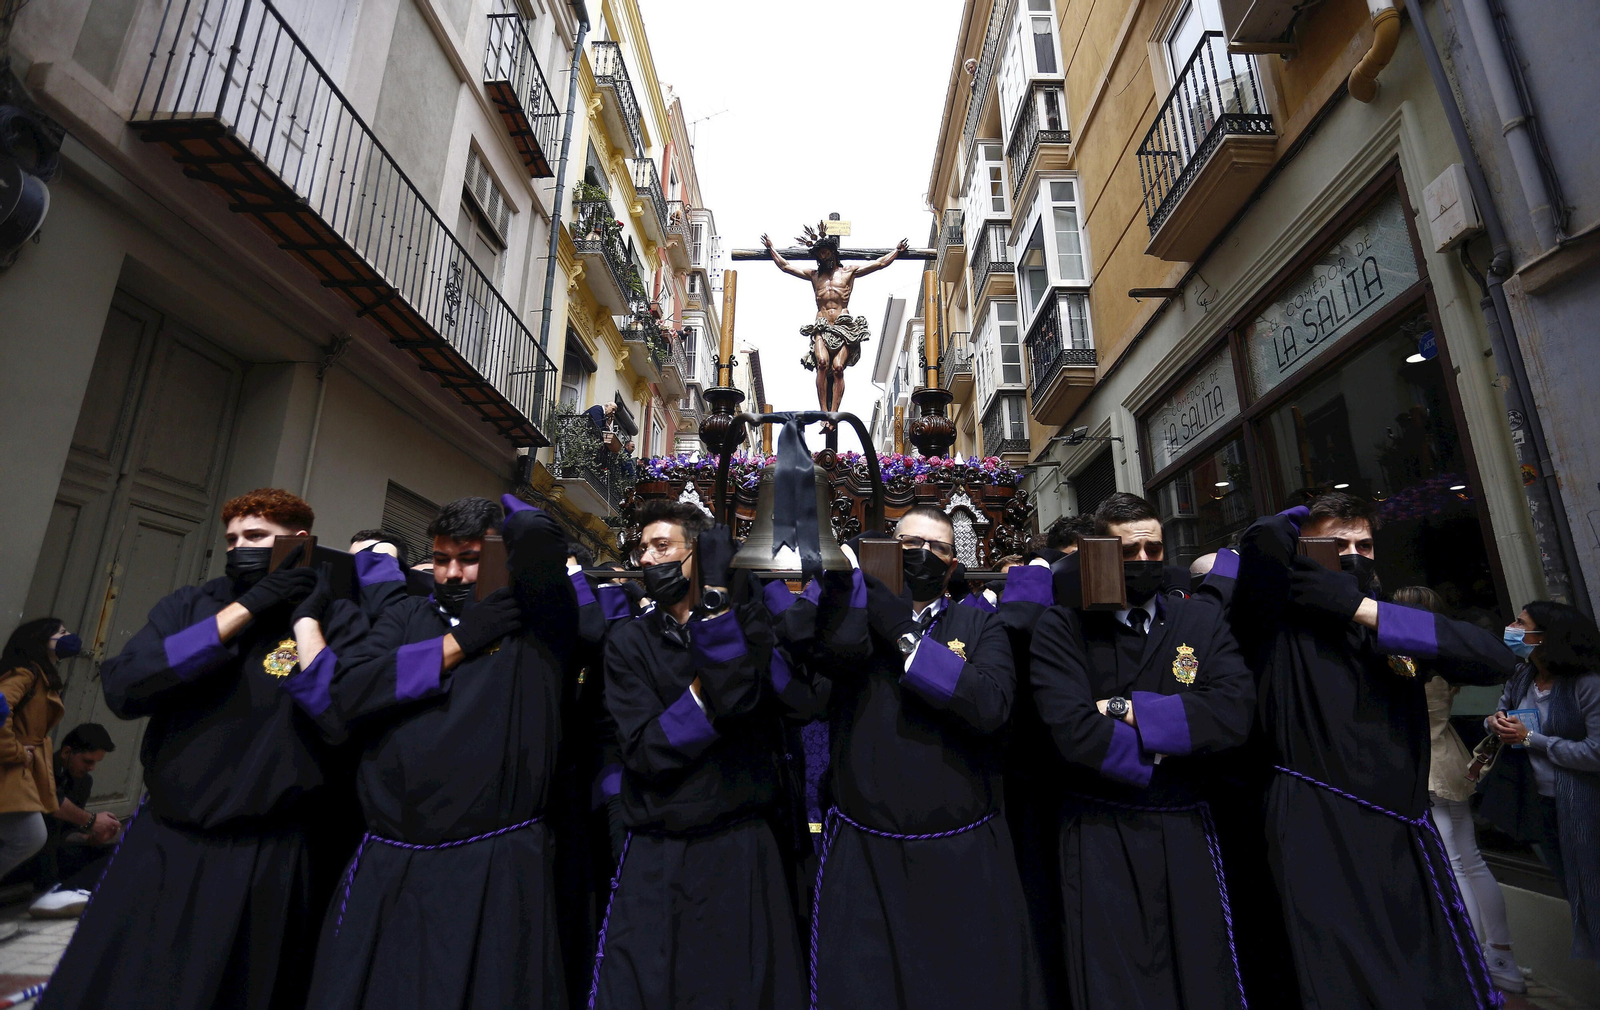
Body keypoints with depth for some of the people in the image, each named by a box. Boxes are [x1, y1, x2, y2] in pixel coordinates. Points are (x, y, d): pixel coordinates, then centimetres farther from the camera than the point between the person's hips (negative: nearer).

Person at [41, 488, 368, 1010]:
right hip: (162, 844, 4)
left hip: (269, 858, -3)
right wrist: (246, 609, -15)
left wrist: (304, 618, -16)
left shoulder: (338, 620, -8)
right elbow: (122, 689, -11)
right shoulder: (190, 605, 5)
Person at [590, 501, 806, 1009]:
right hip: (657, 858, 1)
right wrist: (704, 693, -17)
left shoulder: (746, 620, -2)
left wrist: (715, 592, -22)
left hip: (742, 852, 0)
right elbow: (643, 752, -9)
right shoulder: (629, 642, 0)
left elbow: (738, 695, -23)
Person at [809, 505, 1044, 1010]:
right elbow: (842, 652, -21)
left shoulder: (981, 626, 4)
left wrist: (906, 636, -16)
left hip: (964, 855, 1)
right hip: (863, 853, 0)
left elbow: (991, 705, -16)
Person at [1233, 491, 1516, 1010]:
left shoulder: (1390, 621, 12)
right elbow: (1264, 539, -24)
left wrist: (1366, 610, -11)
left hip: (1405, 835, 6)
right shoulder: (1280, 622, -6)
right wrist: (1301, 517, 0)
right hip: (1319, 836, -6)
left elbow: (1495, 658, -4)